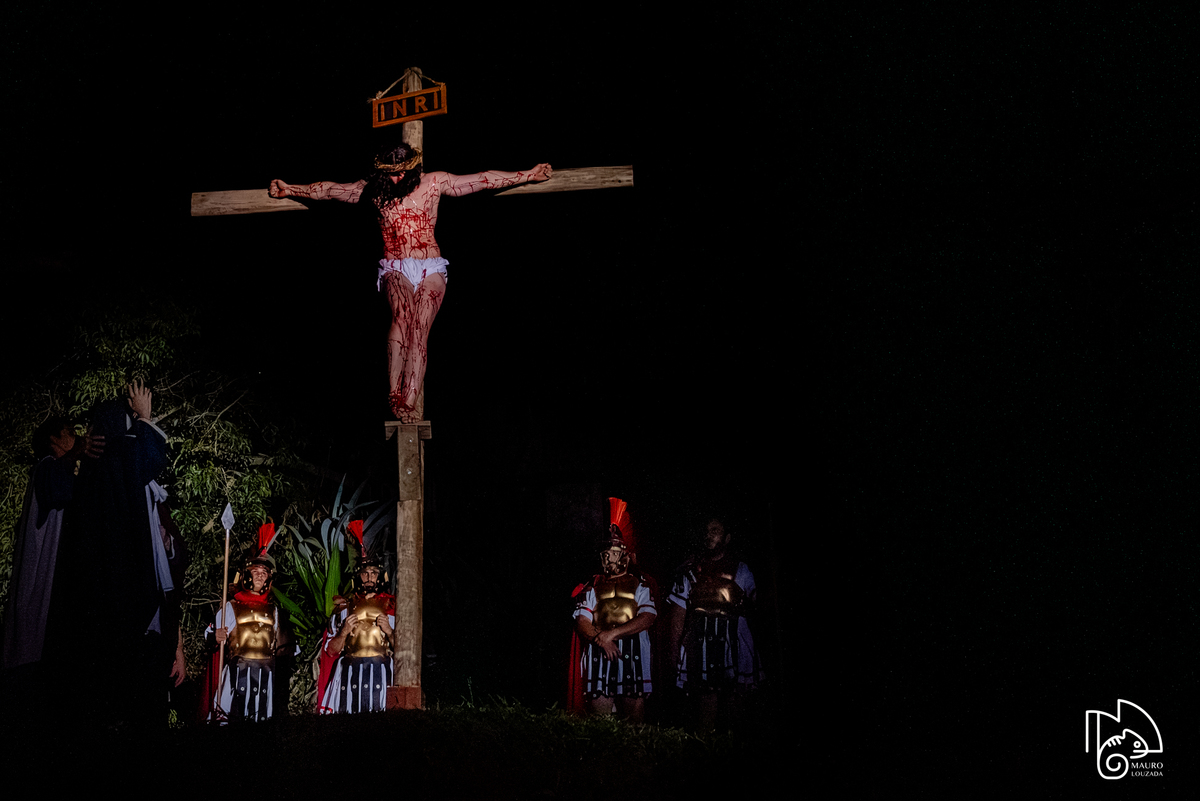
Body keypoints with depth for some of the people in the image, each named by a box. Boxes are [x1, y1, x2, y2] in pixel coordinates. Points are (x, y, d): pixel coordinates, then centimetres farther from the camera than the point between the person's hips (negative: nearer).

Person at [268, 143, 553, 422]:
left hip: (430, 269, 0)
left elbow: (484, 179, 7)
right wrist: (289, 190, 23)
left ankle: (408, 401, -24)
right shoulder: (374, 188, 9)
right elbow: (328, 190, 20)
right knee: (401, 317, -30)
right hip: (396, 269, 0)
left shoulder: (434, 183, 6)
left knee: (419, 329, -19)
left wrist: (528, 175, 8)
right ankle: (395, 393, -36)